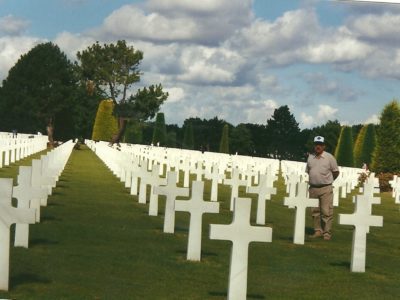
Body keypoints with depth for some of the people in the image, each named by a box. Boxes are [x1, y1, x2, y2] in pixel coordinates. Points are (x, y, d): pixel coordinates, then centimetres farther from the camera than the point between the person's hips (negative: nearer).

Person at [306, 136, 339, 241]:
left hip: (326, 189, -4)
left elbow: (336, 172, 4)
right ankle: (318, 231, 17)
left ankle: (327, 233, -3)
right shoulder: (310, 157, 8)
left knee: (326, 212, -7)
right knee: (315, 211, 8)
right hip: (313, 188, 5)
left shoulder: (329, 157, -3)